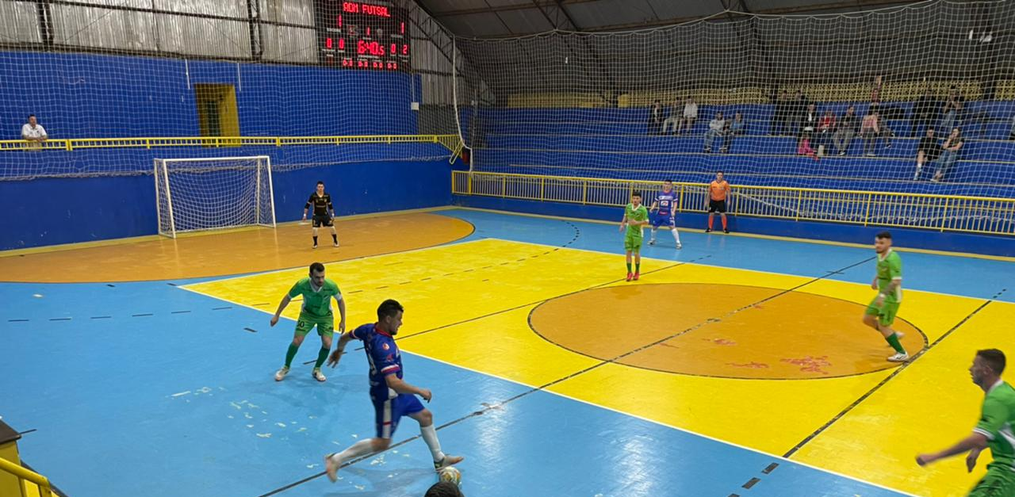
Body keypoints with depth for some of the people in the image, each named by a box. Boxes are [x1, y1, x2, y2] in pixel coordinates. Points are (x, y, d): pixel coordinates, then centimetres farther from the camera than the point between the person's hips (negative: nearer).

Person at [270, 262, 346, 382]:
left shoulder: (331, 285, -32)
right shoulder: (302, 284, -31)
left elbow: (340, 300, -10)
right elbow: (288, 297, -10)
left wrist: (343, 321, -7)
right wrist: (277, 315, -6)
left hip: (325, 316, 0)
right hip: (307, 314, 0)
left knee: (327, 344, -14)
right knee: (296, 342, -9)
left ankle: (317, 370, 12)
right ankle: (286, 368, 18)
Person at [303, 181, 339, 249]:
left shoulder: (327, 195, -8)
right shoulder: (313, 195, -14)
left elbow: (330, 206, 4)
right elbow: (307, 205, -6)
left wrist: (333, 215, 3)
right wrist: (305, 215, -10)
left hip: (325, 215, 2)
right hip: (316, 215, -2)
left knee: (332, 227, -3)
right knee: (315, 229, -15)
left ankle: (336, 242, 17)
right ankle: (315, 243, 6)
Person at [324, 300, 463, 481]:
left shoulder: (369, 329, -8)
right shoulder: (384, 347, -35)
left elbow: (345, 337, 10)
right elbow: (393, 382, -40)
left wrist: (339, 350, 32)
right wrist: (420, 391, -29)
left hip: (397, 392, 10)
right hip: (388, 397, -10)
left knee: (426, 416, 20)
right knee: (382, 443, 1)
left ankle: (439, 460, 35)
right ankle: (336, 459, 12)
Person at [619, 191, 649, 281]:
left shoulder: (643, 209, -15)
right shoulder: (628, 206, 0)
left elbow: (646, 222, -14)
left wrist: (636, 223, -26)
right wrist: (622, 224, 4)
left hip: (637, 234, -4)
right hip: (628, 233, 4)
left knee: (636, 253, 3)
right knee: (628, 252, 1)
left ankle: (637, 272, 22)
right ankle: (629, 272, 9)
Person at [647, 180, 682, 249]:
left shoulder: (673, 193, -3)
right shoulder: (660, 193, 4)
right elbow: (655, 202, 10)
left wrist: (673, 211, -17)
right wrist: (652, 208, -5)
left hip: (669, 214, -4)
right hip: (659, 213, 4)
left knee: (672, 226, -17)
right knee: (654, 226, 11)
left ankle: (678, 242, -13)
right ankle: (652, 239, 37)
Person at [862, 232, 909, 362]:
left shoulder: (893, 258, -24)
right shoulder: (880, 255, 3)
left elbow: (896, 281, -31)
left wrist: (883, 295, -38)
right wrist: (875, 280, 9)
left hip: (891, 297, -9)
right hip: (883, 295, 9)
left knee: (882, 326, -6)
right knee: (867, 319, 13)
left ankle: (902, 354, 7)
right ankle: (893, 335, 30)